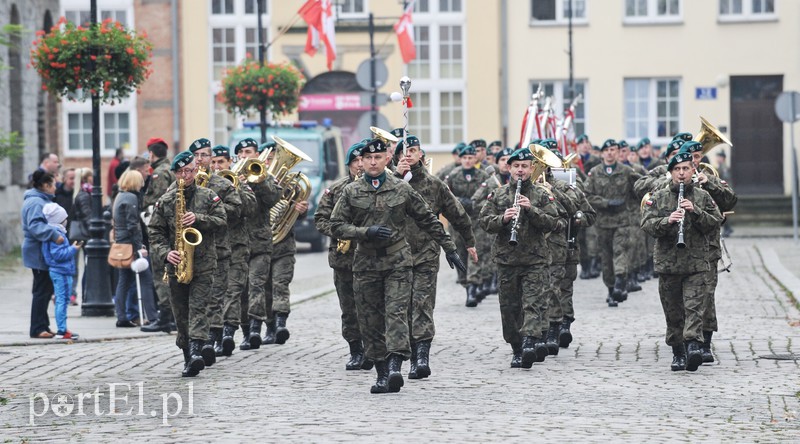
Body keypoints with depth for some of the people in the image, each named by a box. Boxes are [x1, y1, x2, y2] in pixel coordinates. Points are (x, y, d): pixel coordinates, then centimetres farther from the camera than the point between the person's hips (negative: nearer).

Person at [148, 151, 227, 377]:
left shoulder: (209, 197, 5)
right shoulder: (165, 200, 7)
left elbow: (221, 221, -2)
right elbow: (155, 231, 4)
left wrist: (198, 219, -17)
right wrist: (165, 253, -11)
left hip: (203, 263, -2)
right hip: (176, 264, 2)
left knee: (198, 307, -14)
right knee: (181, 313, 7)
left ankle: (196, 351, -27)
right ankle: (189, 357, 17)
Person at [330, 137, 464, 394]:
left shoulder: (402, 189, 5)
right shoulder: (351, 192, 5)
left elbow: (427, 220, 11)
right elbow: (336, 226, 2)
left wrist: (449, 248, 11)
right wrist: (366, 232, -13)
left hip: (398, 260, -2)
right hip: (366, 264, 2)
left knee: (396, 312, -15)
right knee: (371, 321, 3)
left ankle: (395, 366, -26)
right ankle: (381, 373, 10)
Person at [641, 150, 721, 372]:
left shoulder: (703, 197, 8)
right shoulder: (658, 197, 8)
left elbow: (715, 224, 1)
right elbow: (647, 224, -3)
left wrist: (695, 211, -14)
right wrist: (667, 221, -21)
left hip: (696, 263, -1)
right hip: (667, 262, 1)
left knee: (693, 307, -15)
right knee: (673, 312, 7)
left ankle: (693, 345, -26)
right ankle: (678, 353, 16)